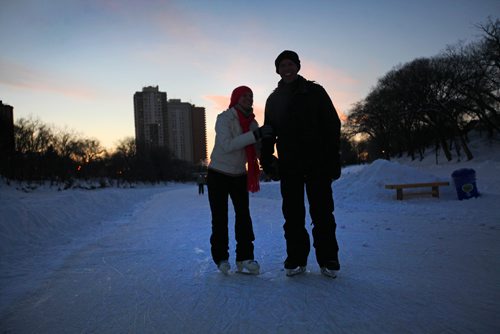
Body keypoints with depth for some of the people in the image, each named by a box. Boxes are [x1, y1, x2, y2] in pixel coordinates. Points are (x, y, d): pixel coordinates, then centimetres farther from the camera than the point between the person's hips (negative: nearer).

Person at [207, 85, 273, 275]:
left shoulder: (251, 122, 1)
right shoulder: (224, 118, -16)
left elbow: (257, 149, 1)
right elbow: (227, 145, -31)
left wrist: (265, 136, -18)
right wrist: (255, 135, -36)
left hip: (239, 175, 5)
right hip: (218, 175, -4)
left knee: (243, 215, -3)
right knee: (220, 218, -1)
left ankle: (244, 258, 3)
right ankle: (221, 258, 11)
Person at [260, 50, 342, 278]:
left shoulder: (315, 92, 4)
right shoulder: (274, 99, 13)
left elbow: (332, 125, 0)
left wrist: (333, 159, -8)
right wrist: (266, 160, 3)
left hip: (317, 163, -2)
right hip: (289, 166, 3)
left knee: (322, 212, 1)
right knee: (293, 215, 4)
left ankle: (328, 260, 11)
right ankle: (296, 260, 12)